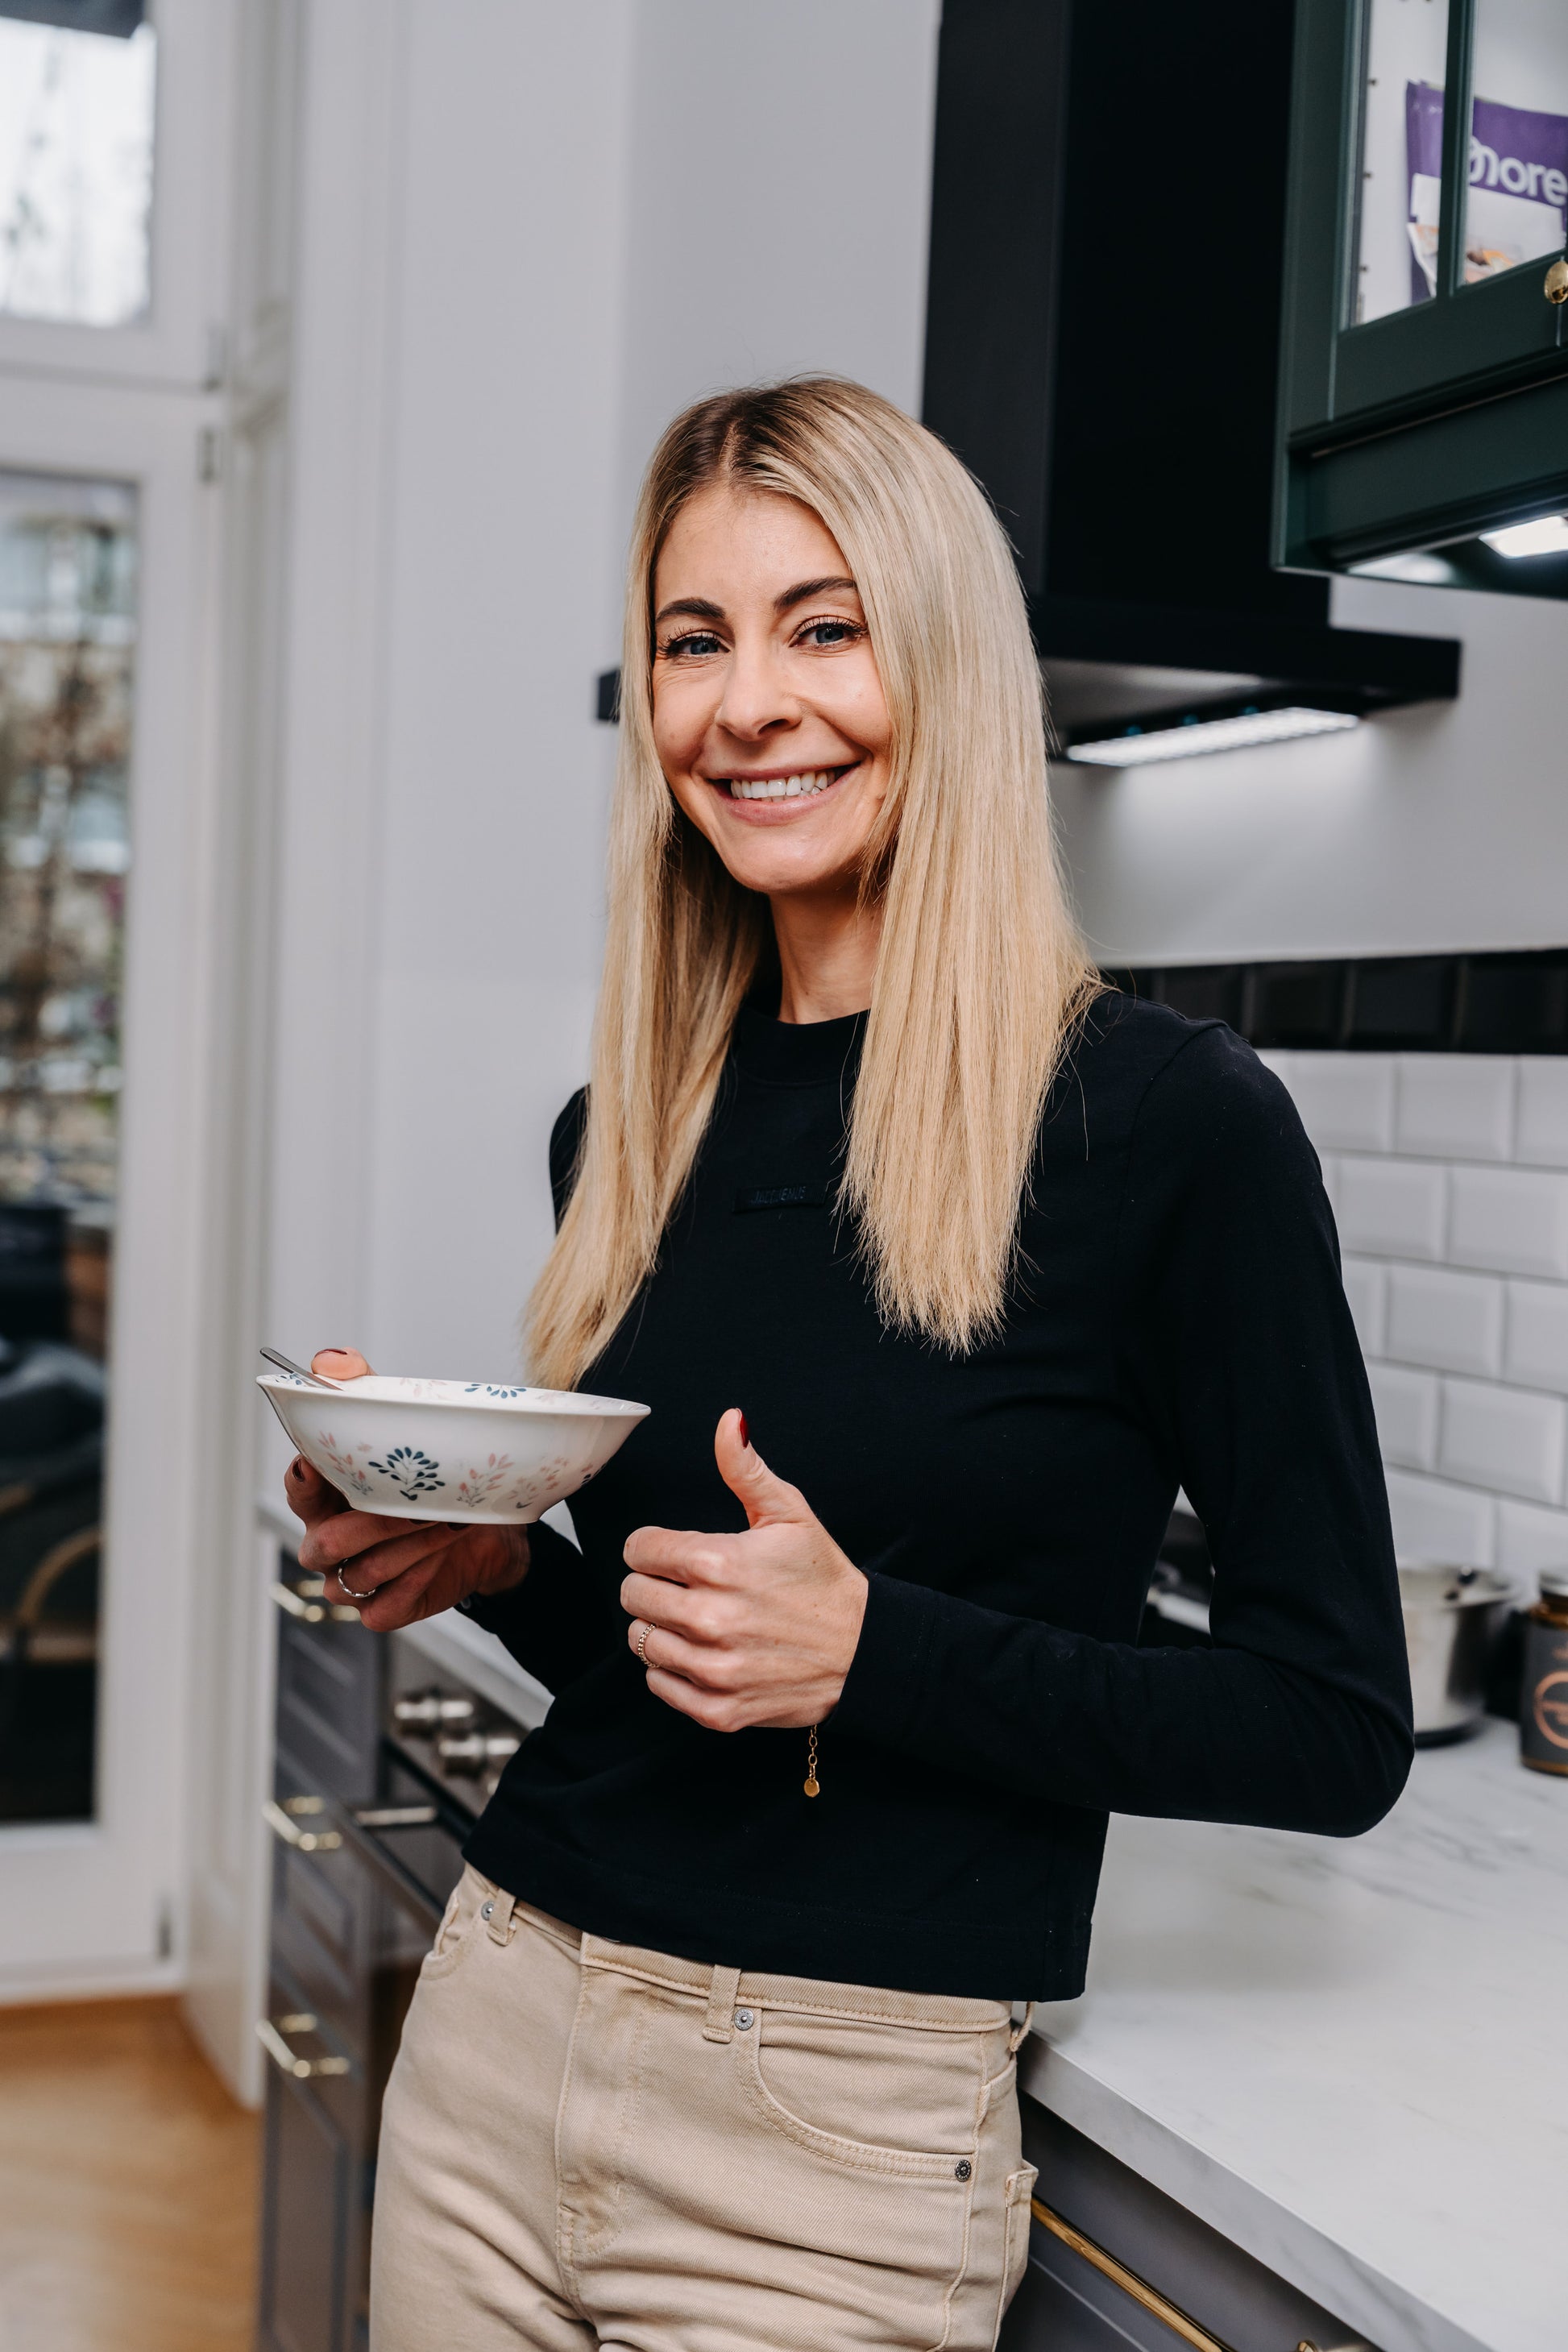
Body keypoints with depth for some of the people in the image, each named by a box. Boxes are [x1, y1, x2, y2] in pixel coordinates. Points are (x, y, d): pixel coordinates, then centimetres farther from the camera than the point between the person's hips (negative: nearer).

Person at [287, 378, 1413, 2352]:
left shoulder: (1169, 1121, -13)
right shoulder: (628, 1130, 4)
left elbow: (1336, 1731, -11)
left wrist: (870, 1650, -21)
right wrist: (489, 1561, -6)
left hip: (838, 2126, -5)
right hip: (493, 2038, 5)